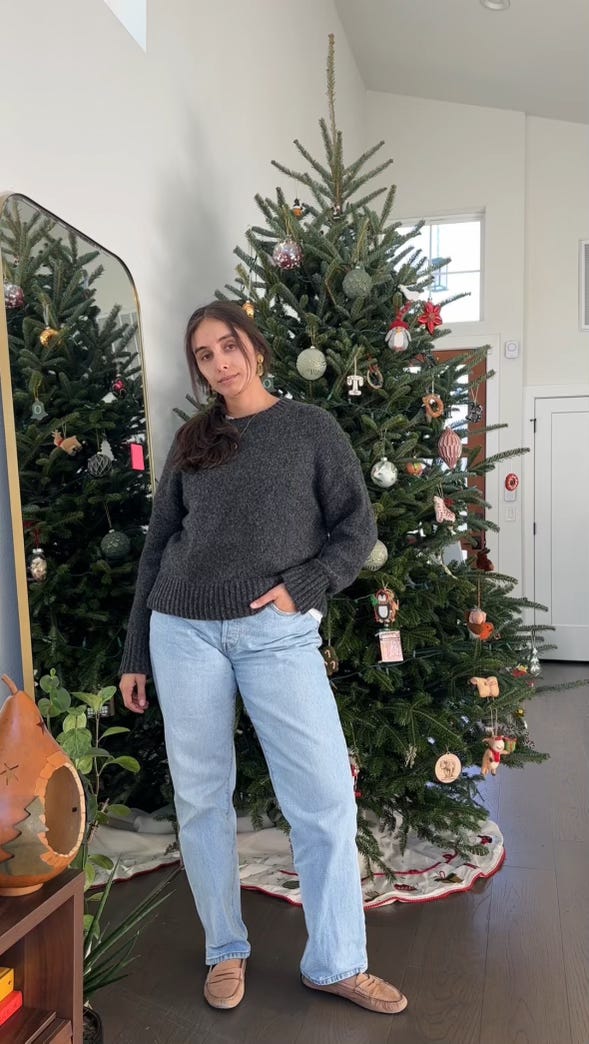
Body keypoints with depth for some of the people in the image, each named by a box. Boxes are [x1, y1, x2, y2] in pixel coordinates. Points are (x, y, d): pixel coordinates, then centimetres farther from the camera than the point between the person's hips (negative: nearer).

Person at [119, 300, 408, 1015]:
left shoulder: (309, 426, 7)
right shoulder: (191, 441, 13)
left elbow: (356, 527, 4)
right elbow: (157, 548, 14)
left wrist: (305, 585, -13)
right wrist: (134, 656, 13)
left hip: (276, 631, -2)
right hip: (183, 632, 3)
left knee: (325, 798, -2)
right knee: (200, 797, 9)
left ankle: (335, 963, 19)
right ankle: (226, 950, 30)